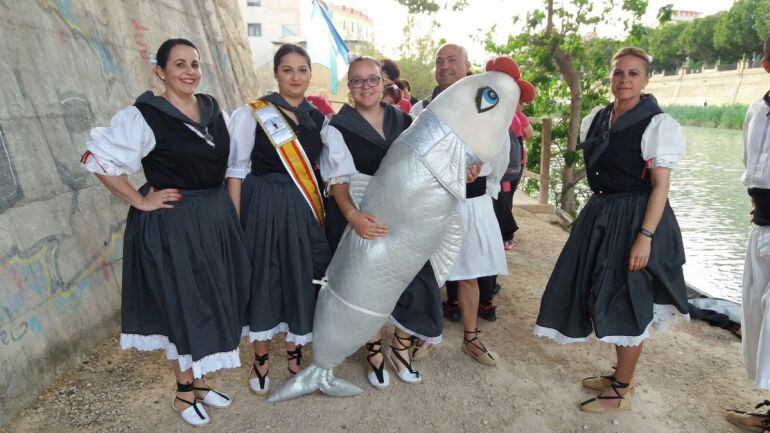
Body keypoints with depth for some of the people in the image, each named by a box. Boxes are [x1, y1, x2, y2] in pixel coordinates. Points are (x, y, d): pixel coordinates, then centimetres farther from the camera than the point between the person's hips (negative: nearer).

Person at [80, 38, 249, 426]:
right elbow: (98, 160, -14)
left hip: (215, 218, 7)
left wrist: (219, 206, 10)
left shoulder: (212, 109, 6)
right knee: (184, 307, 4)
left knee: (211, 302, 15)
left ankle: (197, 381, 35)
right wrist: (140, 201, -13)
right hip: (170, 224, -6)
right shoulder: (143, 116, -13)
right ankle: (184, 392, 26)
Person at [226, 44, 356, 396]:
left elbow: (336, 170, 3)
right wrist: (235, 221, -8)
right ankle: (261, 360, 29)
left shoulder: (318, 119, 7)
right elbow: (236, 170, -4)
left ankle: (294, 351, 34)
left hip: (304, 209, 3)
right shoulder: (252, 114, -3)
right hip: (263, 207, -3)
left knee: (301, 279, 11)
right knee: (264, 279, 7)